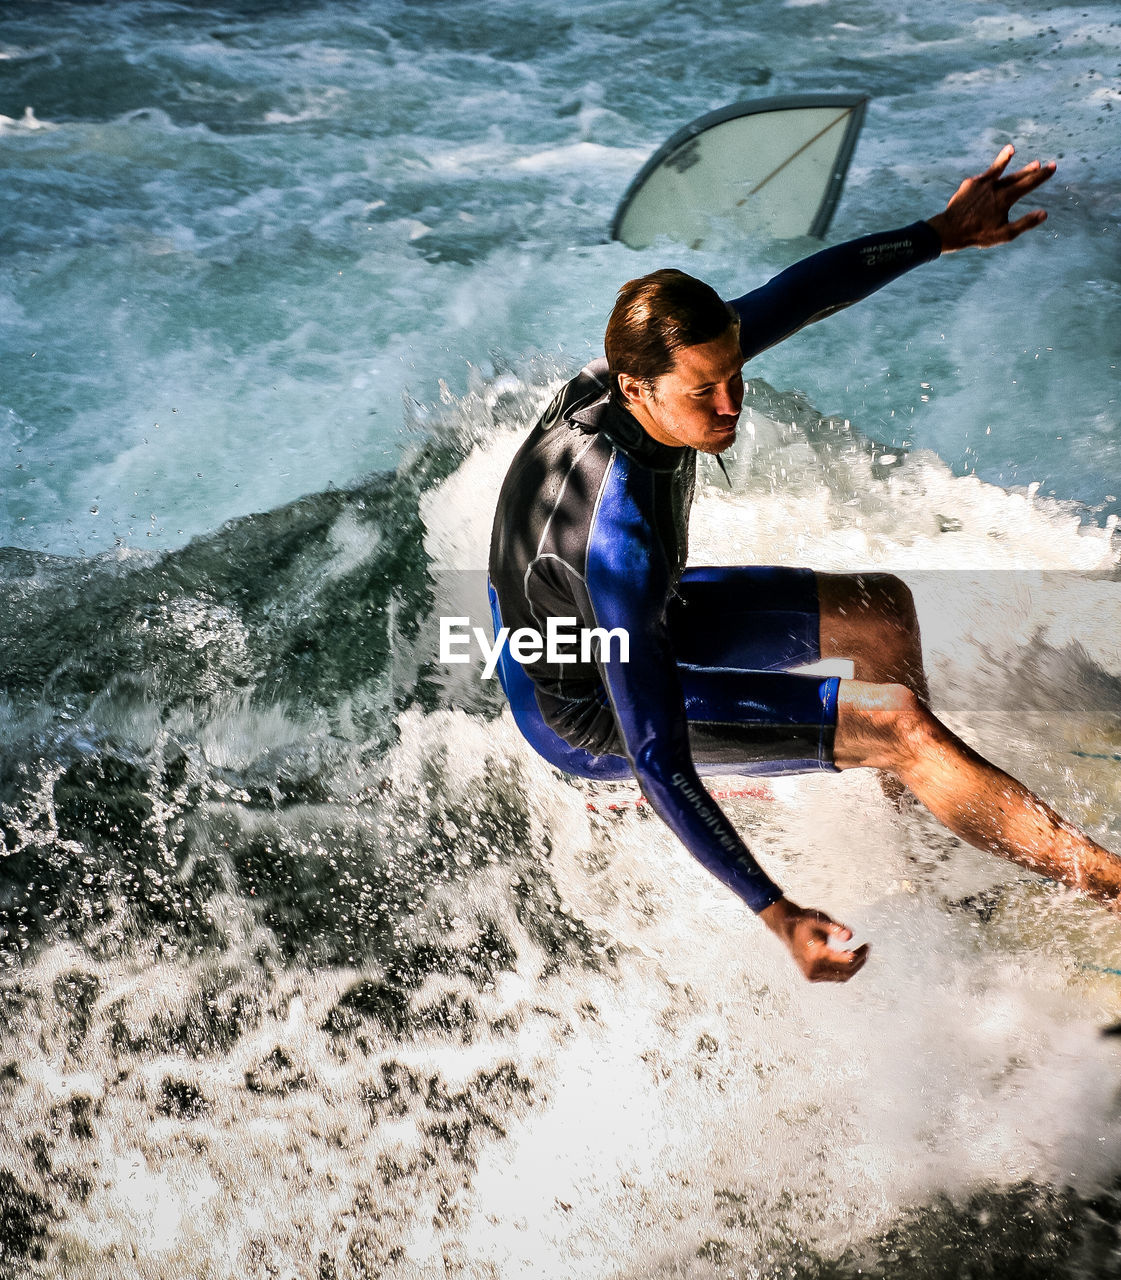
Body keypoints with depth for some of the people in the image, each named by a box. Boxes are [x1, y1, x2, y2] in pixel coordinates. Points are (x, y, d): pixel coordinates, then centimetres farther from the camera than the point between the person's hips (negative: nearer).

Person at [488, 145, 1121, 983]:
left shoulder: (649, 366, -19)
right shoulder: (620, 538, -42)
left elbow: (800, 293, -5)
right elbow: (658, 763, -40)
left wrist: (943, 234, -3)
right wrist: (778, 915, -39)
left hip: (630, 622, 8)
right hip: (587, 713, -8)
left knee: (882, 611, 10)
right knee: (901, 724, -16)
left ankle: (923, 811, 34)